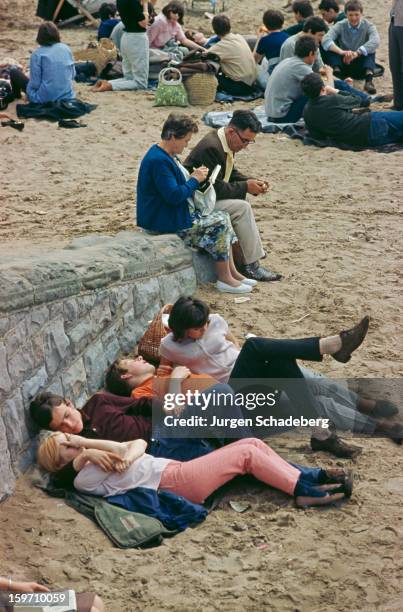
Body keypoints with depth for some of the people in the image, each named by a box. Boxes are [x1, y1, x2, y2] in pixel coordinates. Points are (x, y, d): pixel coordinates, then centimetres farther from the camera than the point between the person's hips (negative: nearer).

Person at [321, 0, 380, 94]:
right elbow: (325, 40, -24)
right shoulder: (340, 26, -5)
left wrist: (357, 53, -44)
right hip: (343, 64, 1)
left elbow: (375, 41, -29)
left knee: (370, 48, -27)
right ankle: (336, 72, -37)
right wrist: (341, 52, -42)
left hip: (361, 67, -1)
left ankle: (369, 79, -43)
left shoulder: (368, 26, -7)